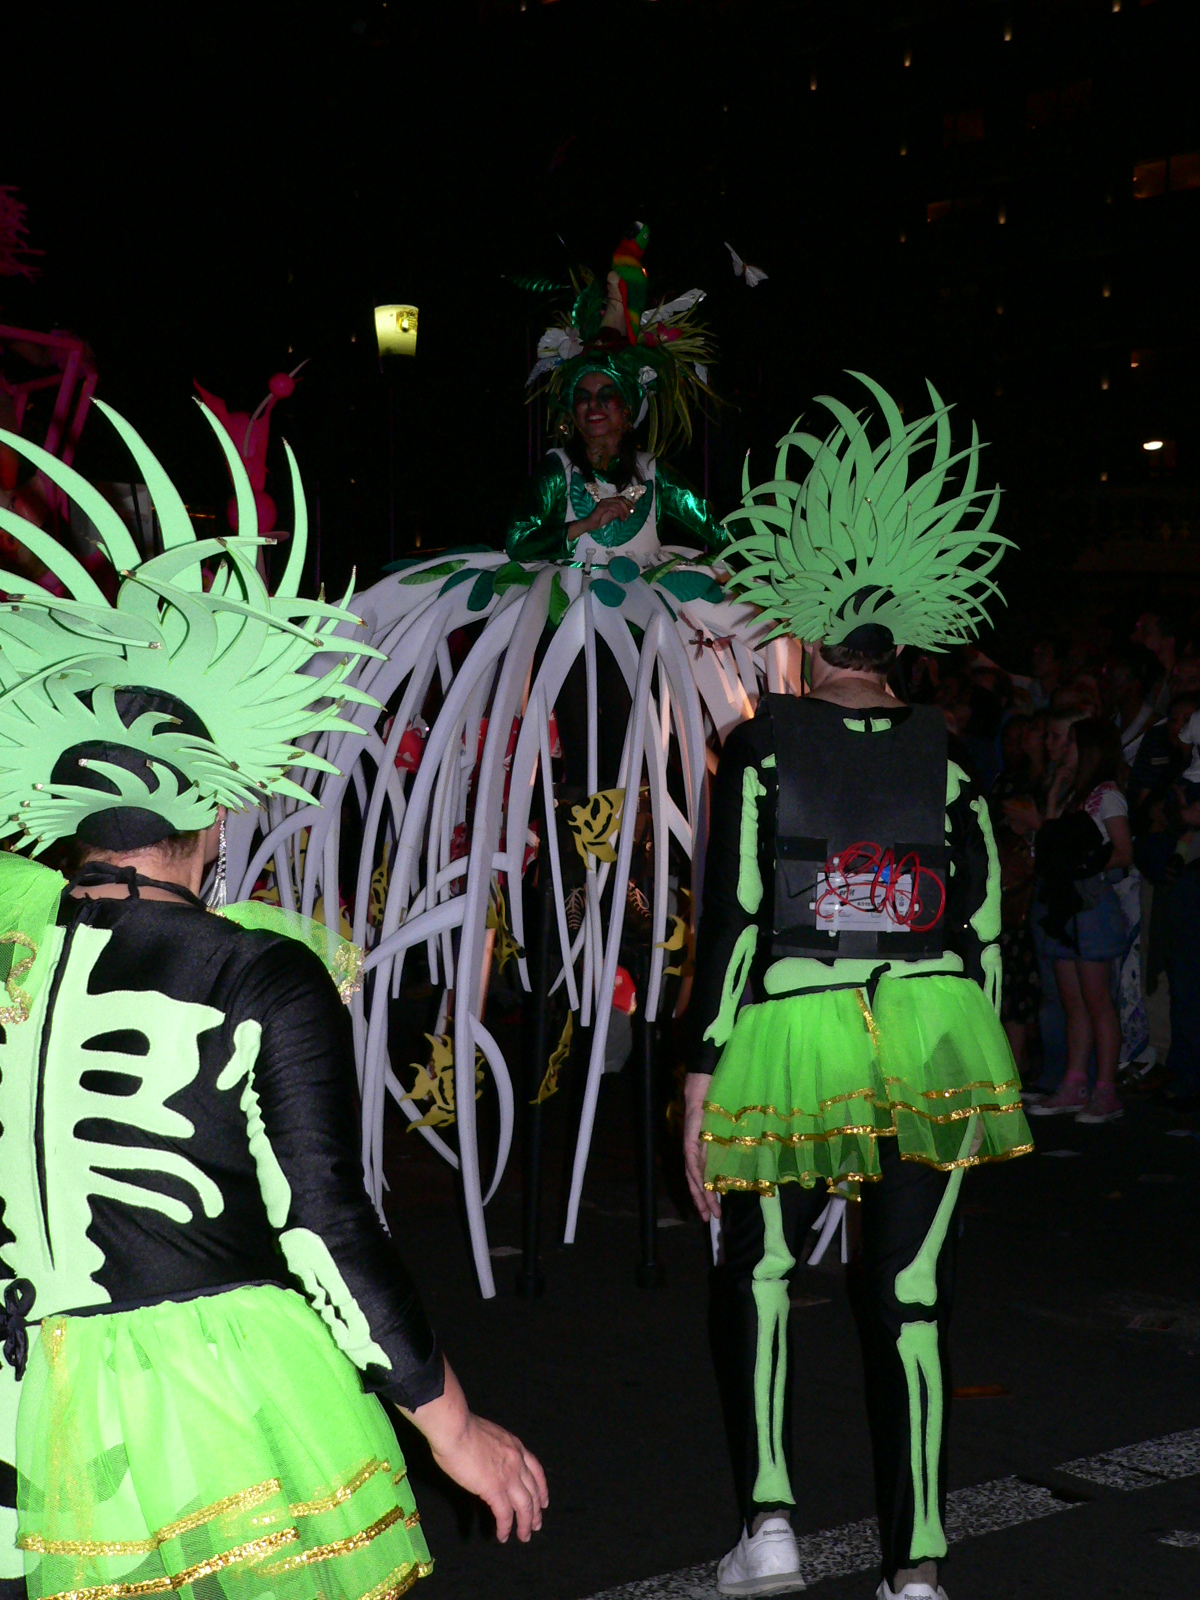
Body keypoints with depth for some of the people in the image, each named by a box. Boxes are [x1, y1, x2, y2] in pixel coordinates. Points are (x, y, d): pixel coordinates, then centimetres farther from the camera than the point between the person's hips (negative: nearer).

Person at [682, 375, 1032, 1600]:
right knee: (910, 1296, 8)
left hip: (789, 1038, -2)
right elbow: (983, 933, 4)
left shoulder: (761, 746, -5)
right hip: (935, 1039, 2)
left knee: (758, 1271, 18)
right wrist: (970, 1064, 16)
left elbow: (732, 921, -9)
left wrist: (701, 1081, -5)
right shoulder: (949, 760, 3)